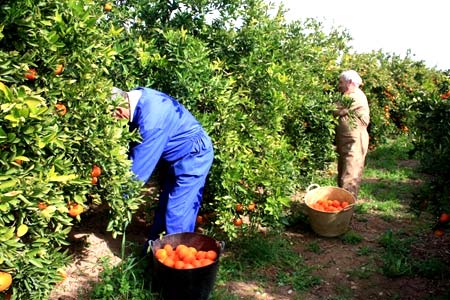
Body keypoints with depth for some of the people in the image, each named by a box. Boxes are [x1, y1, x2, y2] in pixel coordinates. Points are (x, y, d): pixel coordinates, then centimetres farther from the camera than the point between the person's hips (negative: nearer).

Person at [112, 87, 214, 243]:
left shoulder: (152, 119, -33)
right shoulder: (138, 98, -5)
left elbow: (142, 160, -26)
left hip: (193, 157, -10)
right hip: (178, 155, 10)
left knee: (177, 213, -6)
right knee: (164, 207, 17)